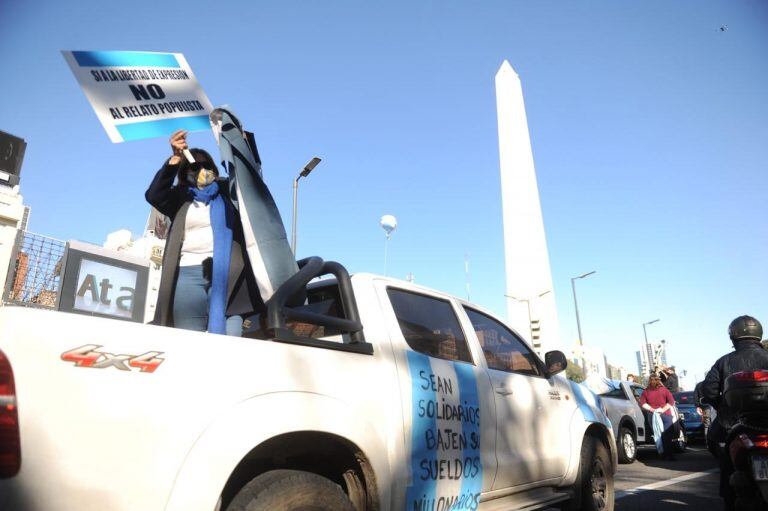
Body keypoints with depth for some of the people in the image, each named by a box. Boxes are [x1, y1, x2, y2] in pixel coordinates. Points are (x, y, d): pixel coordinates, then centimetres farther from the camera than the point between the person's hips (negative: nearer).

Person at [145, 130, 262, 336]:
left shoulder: (227, 190, 20)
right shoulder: (180, 197, 18)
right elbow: (153, 195, 2)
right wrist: (175, 159, -9)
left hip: (228, 272, 0)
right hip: (188, 274, 1)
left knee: (227, 334, -12)